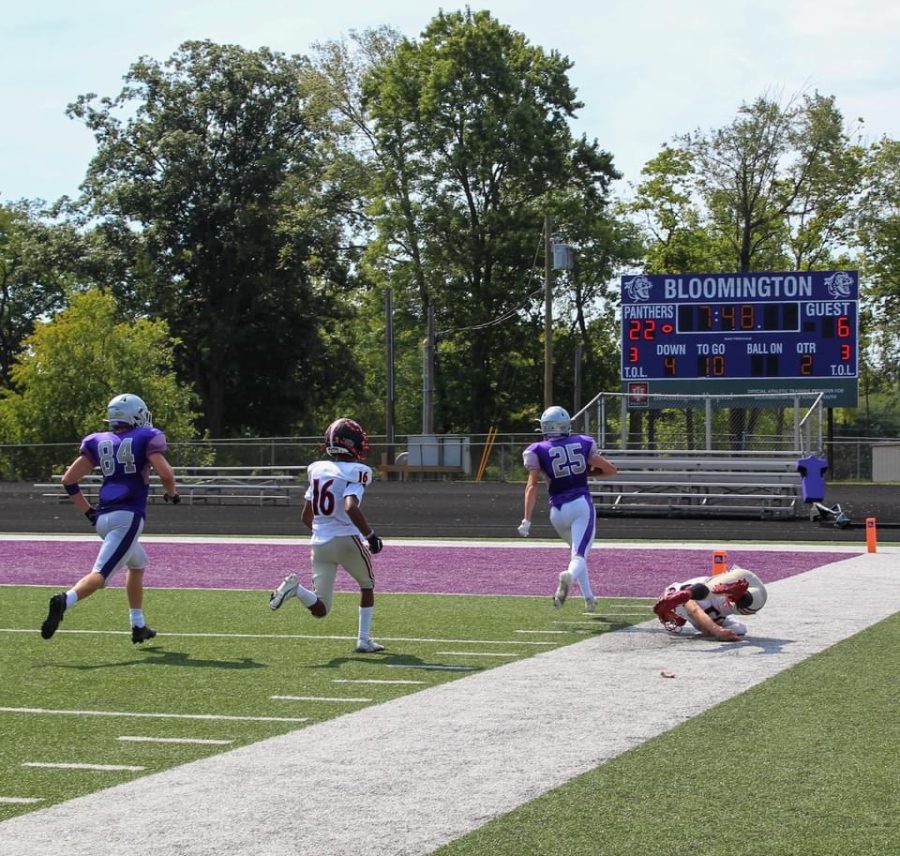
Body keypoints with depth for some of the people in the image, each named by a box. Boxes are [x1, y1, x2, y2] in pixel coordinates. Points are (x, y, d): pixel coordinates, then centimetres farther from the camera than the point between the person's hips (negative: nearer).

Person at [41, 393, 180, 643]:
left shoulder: (98, 442, 14)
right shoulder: (145, 439, 1)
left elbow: (69, 480, 11)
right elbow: (165, 474, -11)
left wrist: (88, 512, 19)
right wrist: (171, 494, 10)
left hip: (103, 517, 7)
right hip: (128, 517, -7)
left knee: (138, 564, 27)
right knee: (101, 573, -14)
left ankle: (138, 626, 27)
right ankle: (65, 601, -39)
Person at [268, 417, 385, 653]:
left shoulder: (318, 470, 11)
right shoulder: (354, 473, -9)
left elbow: (306, 516, 16)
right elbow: (351, 508, -27)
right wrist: (370, 535, -16)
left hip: (320, 543, 5)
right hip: (347, 539, -5)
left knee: (320, 609, 7)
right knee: (367, 586, 25)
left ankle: (295, 588, -22)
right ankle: (364, 640, 21)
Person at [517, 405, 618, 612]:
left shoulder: (538, 451, 3)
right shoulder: (583, 443, 8)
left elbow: (532, 486, -6)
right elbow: (611, 469, 12)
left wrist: (527, 520, -8)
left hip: (558, 510, 2)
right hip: (582, 504, -1)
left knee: (578, 550, 26)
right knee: (579, 555, -12)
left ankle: (589, 598, 22)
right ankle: (568, 576, -46)